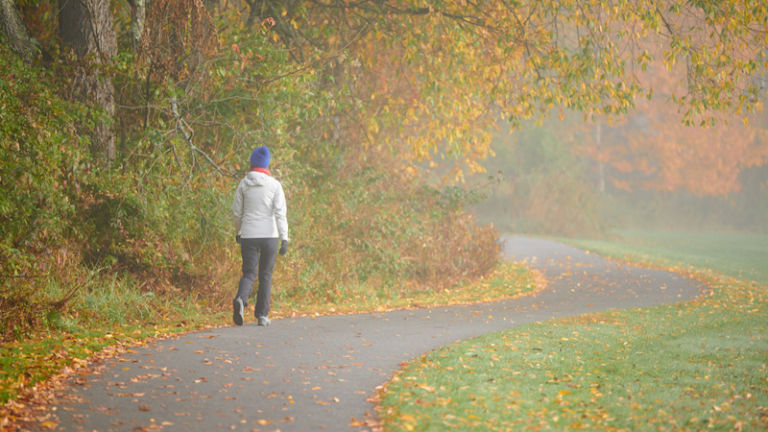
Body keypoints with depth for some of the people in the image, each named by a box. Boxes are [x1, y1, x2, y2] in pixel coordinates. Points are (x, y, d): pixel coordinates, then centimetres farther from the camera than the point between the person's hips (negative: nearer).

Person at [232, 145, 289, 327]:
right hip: (269, 235, -1)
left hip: (248, 236, 1)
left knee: (249, 273, 3)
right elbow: (280, 213, -11)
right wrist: (284, 238, -14)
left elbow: (237, 212, 7)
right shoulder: (275, 185, -3)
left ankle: (240, 299, -29)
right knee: (265, 275, 13)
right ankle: (262, 315, 14)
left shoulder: (244, 183, 2)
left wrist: (238, 231, 24)